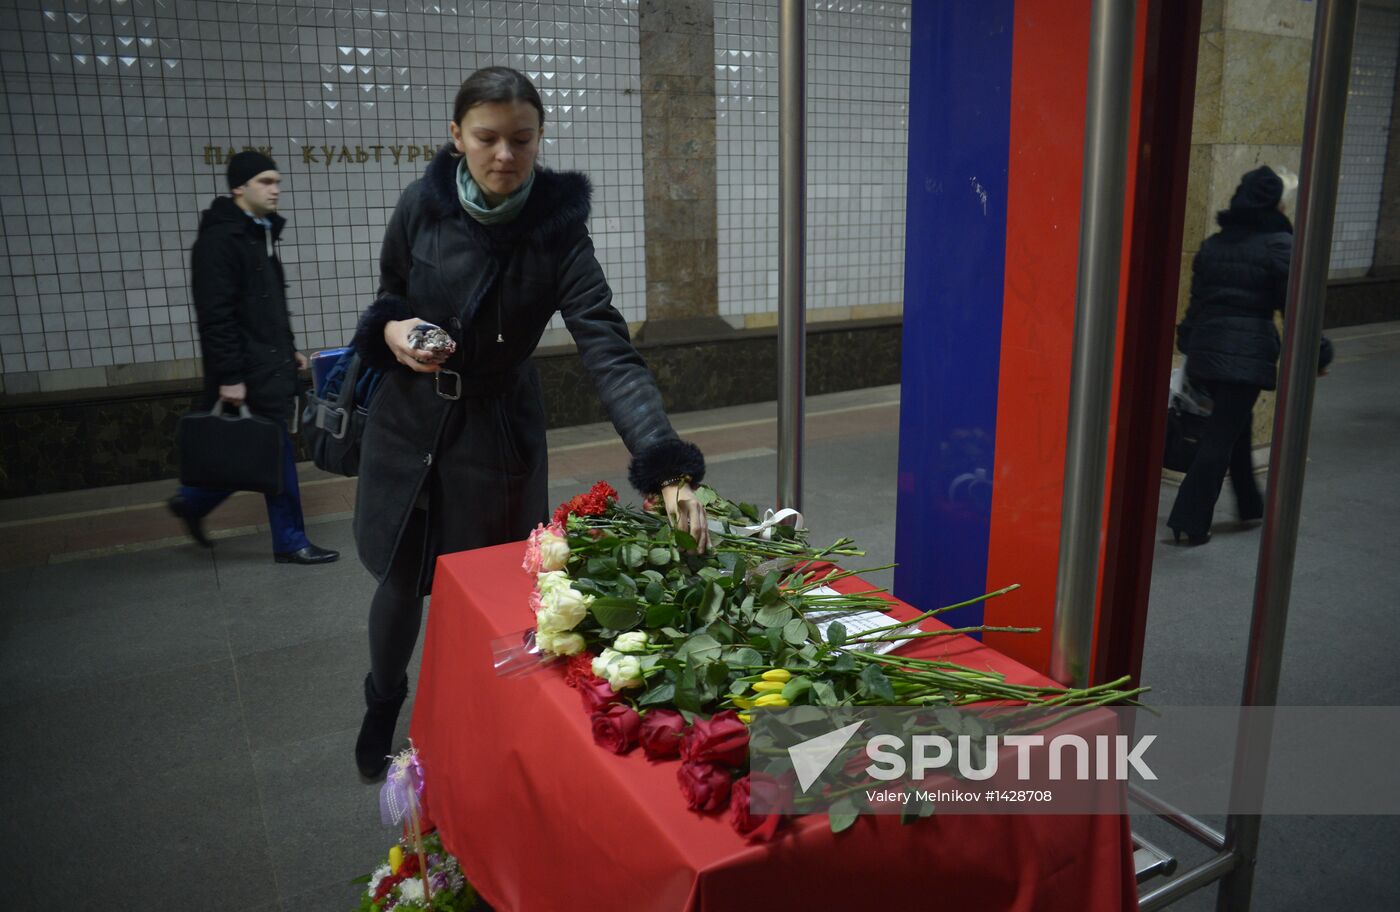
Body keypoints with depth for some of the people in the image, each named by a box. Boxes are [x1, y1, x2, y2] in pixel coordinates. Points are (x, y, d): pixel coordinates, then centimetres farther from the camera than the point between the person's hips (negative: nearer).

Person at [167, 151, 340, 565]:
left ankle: (192, 501, 30)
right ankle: (290, 542, 11)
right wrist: (229, 376, -22)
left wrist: (288, 349, 20)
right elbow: (215, 315, -20)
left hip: (271, 364, 9)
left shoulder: (262, 233, 16)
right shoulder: (219, 239, -14)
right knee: (275, 453, -1)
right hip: (247, 371, -9)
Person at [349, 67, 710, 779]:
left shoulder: (557, 232, -18)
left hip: (499, 433, -2)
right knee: (400, 582, 14)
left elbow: (610, 354, -29)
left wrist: (669, 469, -42)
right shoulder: (421, 206, -10)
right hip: (407, 425, 2)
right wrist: (390, 329, -16)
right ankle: (383, 702, 45)